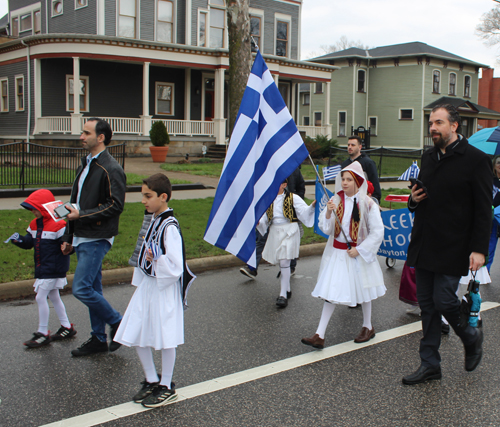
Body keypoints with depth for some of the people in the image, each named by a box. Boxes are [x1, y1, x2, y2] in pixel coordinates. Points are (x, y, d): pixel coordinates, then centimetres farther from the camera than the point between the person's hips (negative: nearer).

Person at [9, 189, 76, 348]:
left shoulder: (58, 225, -17)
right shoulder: (35, 224, 9)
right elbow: (29, 242, 11)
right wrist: (19, 240, -7)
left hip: (53, 269, -10)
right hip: (42, 268, 10)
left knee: (41, 297, -8)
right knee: (53, 297, 17)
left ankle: (43, 333, 3)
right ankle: (67, 327, 30)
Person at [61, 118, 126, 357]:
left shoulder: (111, 169, -13)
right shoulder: (86, 165, 17)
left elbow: (116, 205, -19)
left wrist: (82, 215, -20)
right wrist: (68, 237, 19)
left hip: (97, 239, -9)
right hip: (82, 238, 9)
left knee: (81, 289, -12)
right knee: (93, 289, 13)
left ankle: (117, 323, 6)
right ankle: (98, 339, 22)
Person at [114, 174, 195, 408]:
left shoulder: (170, 227, -20)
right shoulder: (153, 220, 7)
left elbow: (176, 267, -22)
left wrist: (157, 259, -32)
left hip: (164, 289, -9)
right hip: (146, 286, 9)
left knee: (165, 339, 5)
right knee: (136, 337, 12)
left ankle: (166, 387, 22)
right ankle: (151, 381, 30)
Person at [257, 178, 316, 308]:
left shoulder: (293, 198, -3)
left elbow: (305, 211, -10)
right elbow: (265, 218, 12)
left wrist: (312, 205, -28)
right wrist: (259, 222, -7)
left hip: (289, 231, -5)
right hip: (275, 232, 5)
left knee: (284, 262, -12)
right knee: (281, 262, 13)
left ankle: (283, 295, -10)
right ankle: (287, 289, 30)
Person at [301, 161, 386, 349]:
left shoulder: (367, 204, -10)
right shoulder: (335, 200, -1)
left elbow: (377, 232, -8)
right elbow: (325, 229, -1)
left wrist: (359, 250, -13)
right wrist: (328, 212, -19)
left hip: (358, 253, -3)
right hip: (336, 253, 3)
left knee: (362, 290, 13)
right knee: (330, 292, 1)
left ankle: (368, 327, 35)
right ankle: (319, 335, 2)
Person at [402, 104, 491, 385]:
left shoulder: (475, 159, -8)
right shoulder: (428, 157, 13)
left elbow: (484, 210, -10)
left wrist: (479, 249, -17)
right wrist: (414, 200, 2)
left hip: (453, 247, -6)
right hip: (424, 246, 7)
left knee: (444, 300, -8)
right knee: (427, 304, 9)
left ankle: (472, 337, 24)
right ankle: (430, 365, 20)